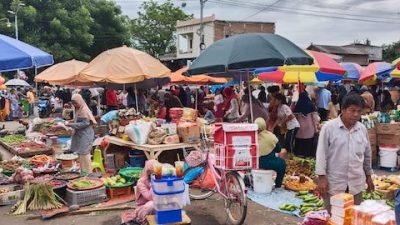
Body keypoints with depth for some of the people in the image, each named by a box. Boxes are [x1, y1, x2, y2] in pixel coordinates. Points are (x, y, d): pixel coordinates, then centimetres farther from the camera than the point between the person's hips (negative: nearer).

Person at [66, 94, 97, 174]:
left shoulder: (84, 110, -16)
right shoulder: (78, 109, 12)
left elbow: (85, 123, -21)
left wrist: (71, 124, -19)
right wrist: (71, 122, 4)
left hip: (85, 136, -10)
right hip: (80, 136, 10)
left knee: (84, 155, -6)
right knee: (80, 155, 15)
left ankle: (87, 173, 3)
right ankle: (83, 172, 25)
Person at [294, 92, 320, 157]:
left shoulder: (297, 106, -6)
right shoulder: (311, 105, -8)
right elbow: (315, 118, -6)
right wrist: (316, 128, 1)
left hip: (299, 131, 1)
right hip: (310, 131, -1)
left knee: (299, 148, 9)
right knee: (309, 147, 6)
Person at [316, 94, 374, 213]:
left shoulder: (363, 129, 4)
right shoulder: (329, 127, -10)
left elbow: (367, 154, 15)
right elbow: (321, 153, -9)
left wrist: (368, 176, 19)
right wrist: (321, 177, -12)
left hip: (356, 184, 4)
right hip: (334, 183, -4)